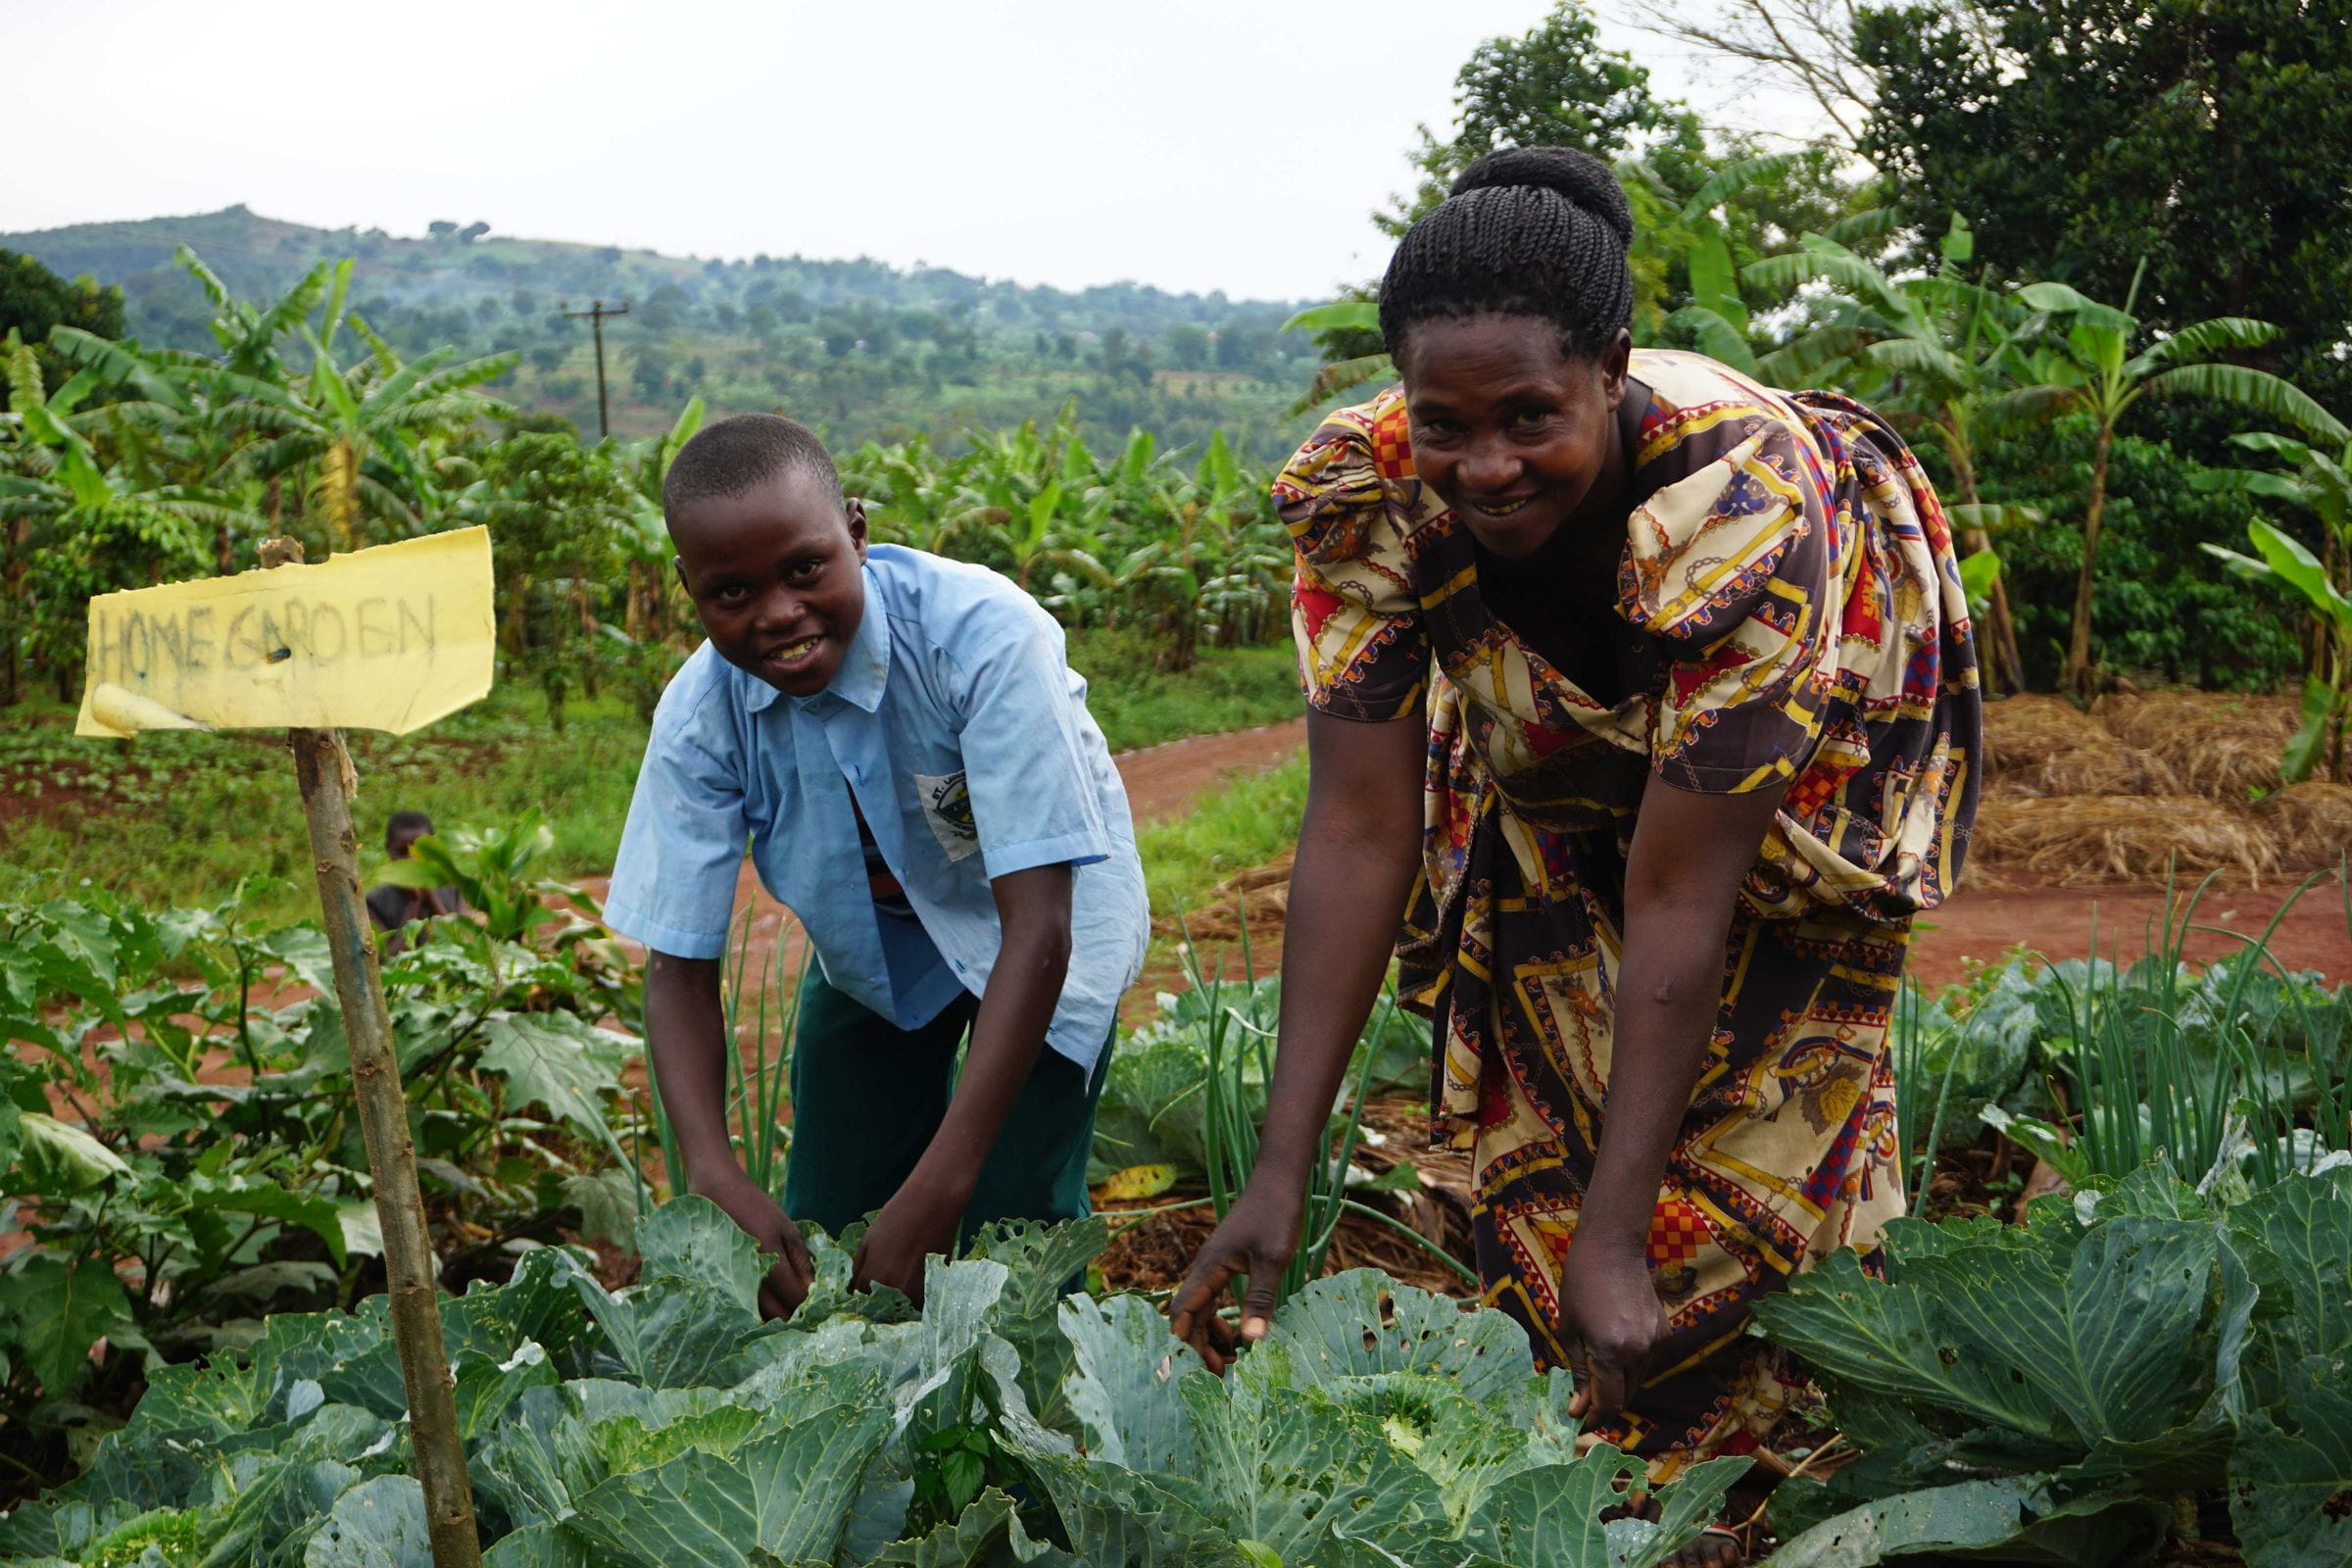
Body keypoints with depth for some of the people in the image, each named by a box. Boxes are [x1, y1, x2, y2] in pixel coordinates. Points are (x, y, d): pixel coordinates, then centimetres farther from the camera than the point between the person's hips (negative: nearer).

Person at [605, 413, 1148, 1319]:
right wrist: (714, 1178, -37)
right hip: (870, 936, 3)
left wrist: (939, 1187, -42)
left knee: (1012, 1231, -12)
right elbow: (678, 967, -18)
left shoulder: (985, 636, -37)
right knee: (821, 1235, 2)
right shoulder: (700, 717, -24)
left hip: (1037, 914, -3)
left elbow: (1037, 929, -37)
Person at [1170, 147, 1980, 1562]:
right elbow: (1358, 830, -27)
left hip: (1791, 765, -3)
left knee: (1758, 1129, -6)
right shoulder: (1367, 493, -30)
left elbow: (1679, 897, -38)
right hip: (1554, 772, 3)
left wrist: (1615, 1234, -37)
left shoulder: (1743, 502, -41)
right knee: (1537, 1123, 1)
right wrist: (1283, 1173, -30)